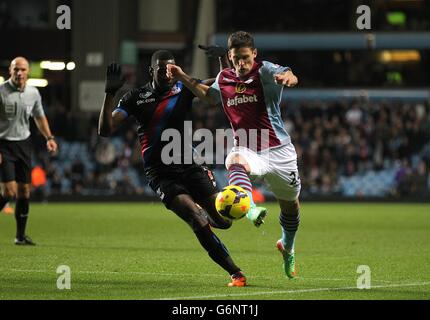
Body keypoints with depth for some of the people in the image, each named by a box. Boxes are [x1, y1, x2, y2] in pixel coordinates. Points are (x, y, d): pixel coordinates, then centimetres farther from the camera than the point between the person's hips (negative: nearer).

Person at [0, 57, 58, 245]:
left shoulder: (33, 93, 5)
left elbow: (39, 117, 21)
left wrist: (49, 138, 8)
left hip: (24, 144, 5)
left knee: (24, 190, 5)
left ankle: (21, 235, 13)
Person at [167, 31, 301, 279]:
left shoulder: (265, 71, -7)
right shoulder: (224, 79, 7)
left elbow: (290, 77, -30)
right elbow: (210, 96, 31)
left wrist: (288, 77, -55)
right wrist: (184, 78, 19)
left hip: (278, 151, -1)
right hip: (247, 150, 1)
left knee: (291, 205, 14)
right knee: (235, 161, -38)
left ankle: (287, 247, 45)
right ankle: (251, 210, -66)